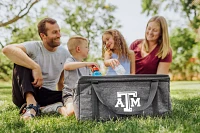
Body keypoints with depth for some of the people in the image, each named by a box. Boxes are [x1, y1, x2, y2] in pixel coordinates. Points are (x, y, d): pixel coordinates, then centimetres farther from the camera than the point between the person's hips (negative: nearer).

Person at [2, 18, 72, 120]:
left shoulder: (65, 54, 4)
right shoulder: (34, 47, -12)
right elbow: (7, 49, -32)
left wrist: (62, 100, -2)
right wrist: (36, 67, -36)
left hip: (48, 96, 2)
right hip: (25, 94, -2)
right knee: (21, 61, -27)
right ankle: (31, 103, -36)